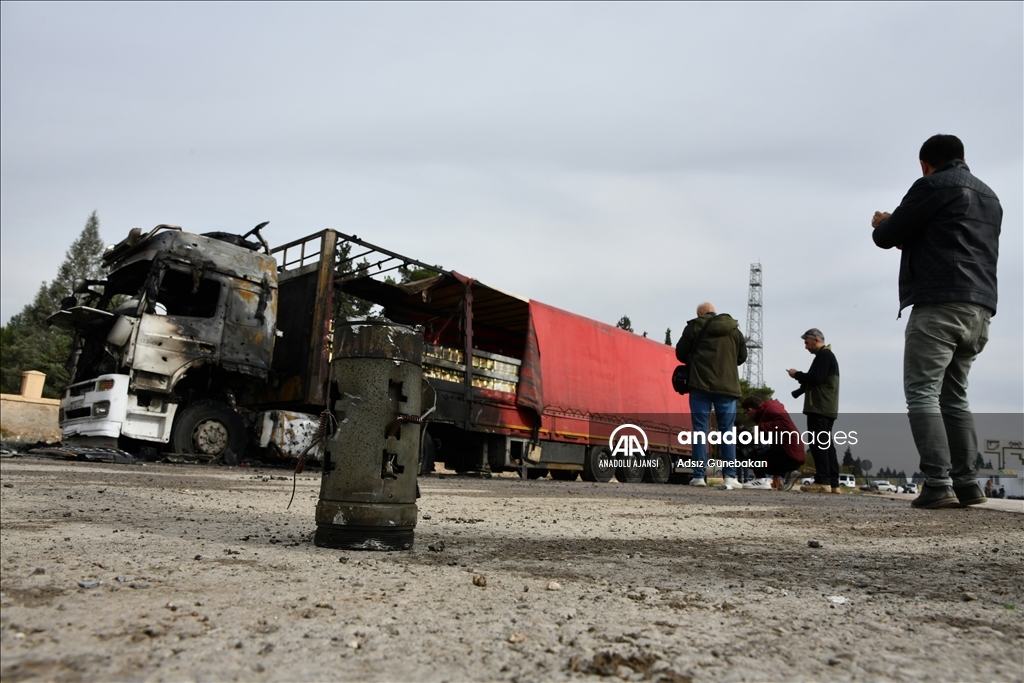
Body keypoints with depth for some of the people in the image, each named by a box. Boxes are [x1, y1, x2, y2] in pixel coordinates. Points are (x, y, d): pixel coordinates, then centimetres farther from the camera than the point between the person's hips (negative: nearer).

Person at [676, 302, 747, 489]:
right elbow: (742, 357, 15)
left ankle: (699, 476, -1)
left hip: (700, 384, -2)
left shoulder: (695, 327, 1)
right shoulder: (733, 329, 11)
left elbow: (681, 353, 2)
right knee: (727, 431, 6)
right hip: (727, 386, 2)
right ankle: (730, 476, 0)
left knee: (700, 430, 1)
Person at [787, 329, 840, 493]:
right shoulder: (827, 355, 23)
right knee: (827, 444, 9)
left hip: (819, 409, -10)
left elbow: (816, 378, -19)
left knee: (818, 443, -11)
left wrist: (797, 374, -6)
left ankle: (822, 482, -14)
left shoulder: (824, 355, -8)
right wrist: (797, 392, 16)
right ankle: (833, 483, 10)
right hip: (827, 409, 10)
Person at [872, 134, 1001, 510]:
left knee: (922, 393, -8)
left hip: (939, 305, -8)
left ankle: (937, 484, -15)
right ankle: (966, 483, 11)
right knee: (954, 397, 13)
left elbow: (885, 237, 0)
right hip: (980, 309, 8)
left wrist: (883, 224, 23)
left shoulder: (932, 187, -1)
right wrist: (911, 238, 38)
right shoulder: (989, 196, 24)